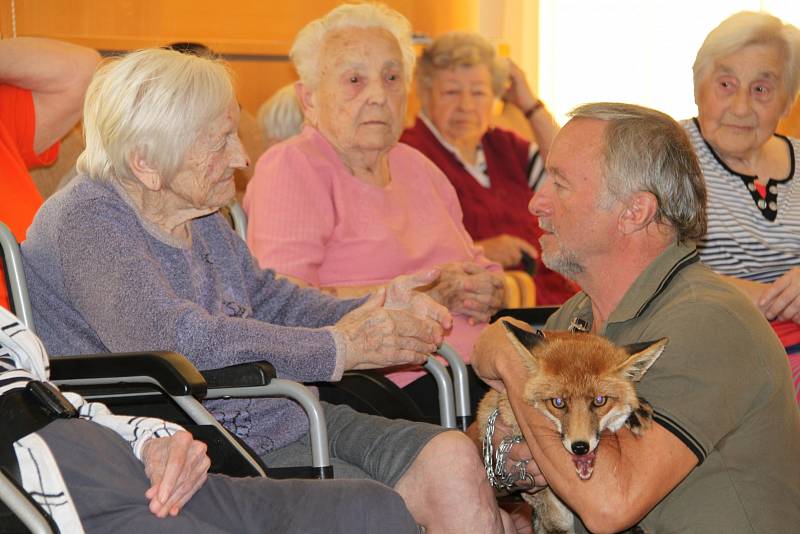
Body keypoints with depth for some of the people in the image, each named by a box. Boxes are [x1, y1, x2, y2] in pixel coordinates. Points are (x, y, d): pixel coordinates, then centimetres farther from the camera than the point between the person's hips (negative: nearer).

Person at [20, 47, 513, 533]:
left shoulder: (199, 215, 15)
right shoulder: (83, 222, -14)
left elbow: (269, 298, 25)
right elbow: (173, 340, -27)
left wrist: (368, 312, 5)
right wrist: (339, 348, -19)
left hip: (284, 419, 8)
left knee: (452, 459, -14)